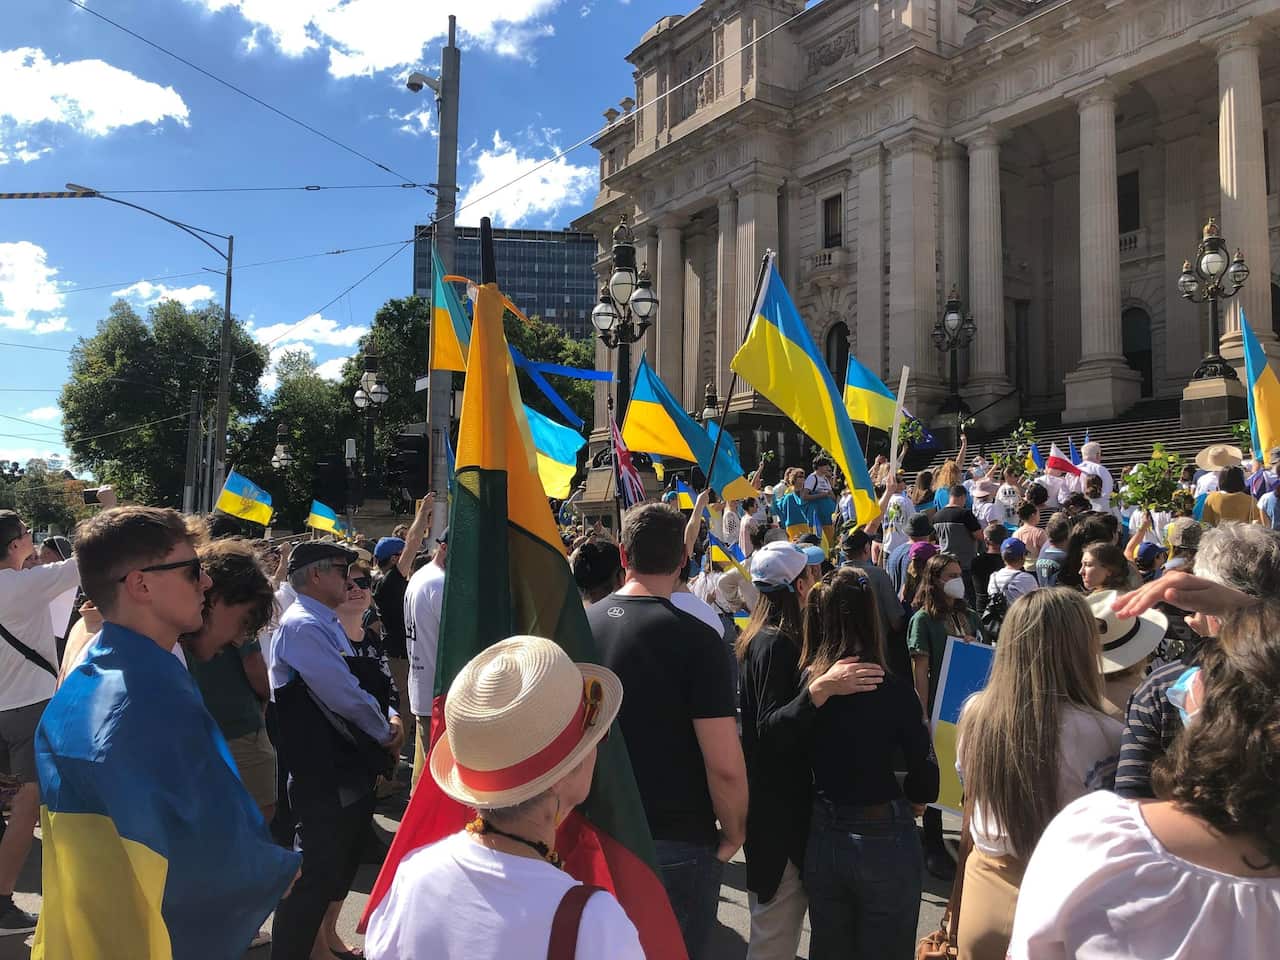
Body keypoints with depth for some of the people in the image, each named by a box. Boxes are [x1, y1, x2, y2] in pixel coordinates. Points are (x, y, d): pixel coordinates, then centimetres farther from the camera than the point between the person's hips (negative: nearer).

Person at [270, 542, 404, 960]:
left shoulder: (329, 624, 12)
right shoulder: (302, 626, -19)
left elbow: (357, 685, 15)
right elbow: (343, 695, -24)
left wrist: (390, 718, -2)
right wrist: (385, 732, -9)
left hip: (350, 769, 10)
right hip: (323, 774, -10)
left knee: (339, 866, 22)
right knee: (315, 874, -2)